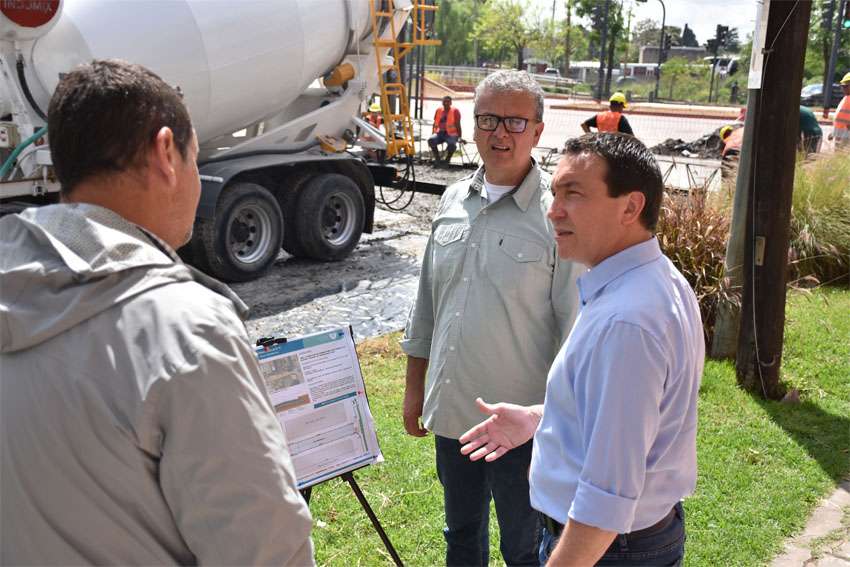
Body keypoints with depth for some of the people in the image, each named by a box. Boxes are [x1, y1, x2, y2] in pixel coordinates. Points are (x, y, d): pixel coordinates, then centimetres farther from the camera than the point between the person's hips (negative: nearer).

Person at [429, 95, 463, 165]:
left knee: (452, 144, -37)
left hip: (451, 134, -4)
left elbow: (457, 125, -2)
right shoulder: (439, 110, 11)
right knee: (431, 140, -27)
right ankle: (437, 159, -12)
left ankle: (447, 159, -8)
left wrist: (460, 137, -3)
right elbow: (435, 124, 19)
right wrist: (433, 134, 16)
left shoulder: (455, 111, 0)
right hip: (440, 133, 4)